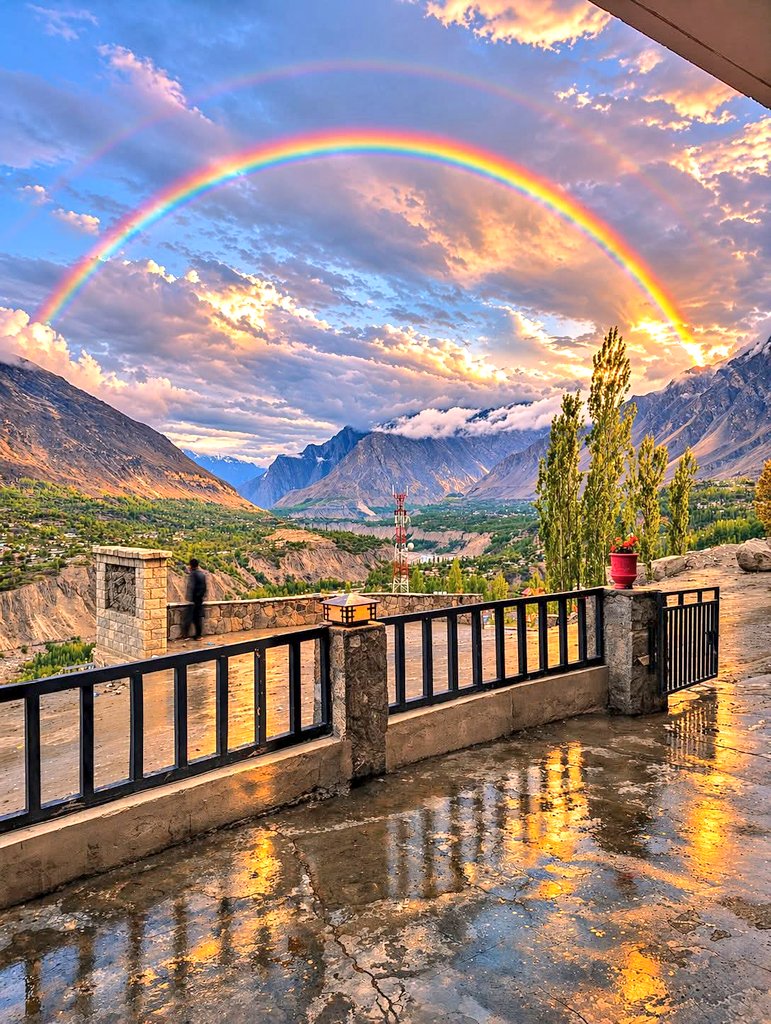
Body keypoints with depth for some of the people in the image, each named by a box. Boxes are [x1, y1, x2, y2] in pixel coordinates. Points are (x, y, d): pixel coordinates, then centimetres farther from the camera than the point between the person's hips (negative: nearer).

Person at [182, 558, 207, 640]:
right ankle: (198, 635, 12)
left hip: (194, 598, -7)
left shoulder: (192, 574, -13)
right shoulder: (202, 574, 9)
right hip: (200, 598, 7)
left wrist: (190, 599, -18)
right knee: (198, 617, 10)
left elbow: (191, 587, -18)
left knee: (189, 617, -3)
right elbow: (204, 587, 14)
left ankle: (185, 635, -5)